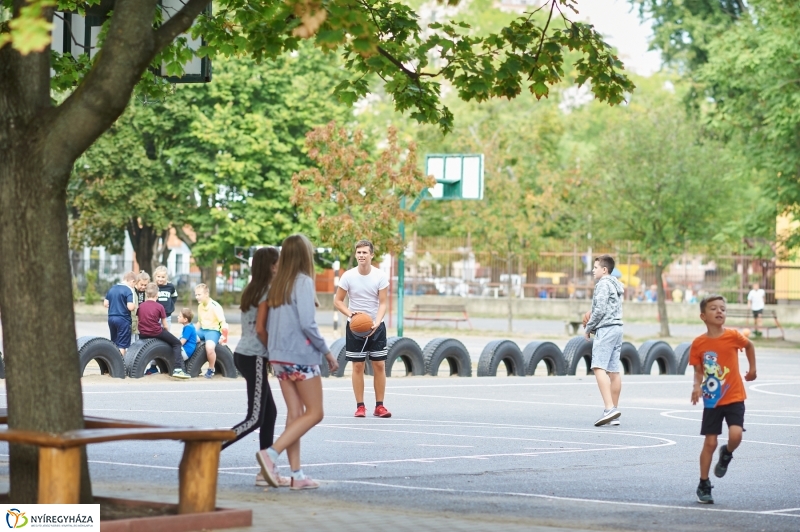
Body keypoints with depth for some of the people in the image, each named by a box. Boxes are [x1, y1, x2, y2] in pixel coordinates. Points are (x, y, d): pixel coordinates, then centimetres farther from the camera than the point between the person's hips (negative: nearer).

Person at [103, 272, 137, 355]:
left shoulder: (112, 289, 10)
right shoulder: (129, 290, -11)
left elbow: (105, 304, 13)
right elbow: (130, 307, -19)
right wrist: (135, 305, 2)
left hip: (111, 318, 6)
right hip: (123, 319, -6)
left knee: (114, 343, 16)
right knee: (122, 345, -1)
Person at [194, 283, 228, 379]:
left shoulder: (215, 306, -15)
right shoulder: (200, 306, 10)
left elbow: (223, 323, -18)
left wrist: (223, 336, -30)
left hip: (213, 330, -8)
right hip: (202, 330, 8)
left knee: (209, 347, -36)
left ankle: (211, 370, -11)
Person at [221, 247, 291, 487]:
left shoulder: (251, 291, 14)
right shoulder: (268, 292, -12)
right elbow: (260, 329, -17)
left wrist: (269, 356, 14)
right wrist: (274, 352, -6)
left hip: (243, 354, 9)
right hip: (255, 357, -9)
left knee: (269, 412, 12)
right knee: (255, 418, -7)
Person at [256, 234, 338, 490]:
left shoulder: (277, 284, 9)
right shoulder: (303, 282, -12)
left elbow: (269, 325, 10)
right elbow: (307, 323, -18)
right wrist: (327, 352, -9)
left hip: (279, 356, 7)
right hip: (301, 356, -7)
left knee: (295, 413, 9)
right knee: (314, 412, 0)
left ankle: (297, 474, 7)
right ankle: (271, 453, -15)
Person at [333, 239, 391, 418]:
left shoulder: (380, 276, -7)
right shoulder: (348, 276, -8)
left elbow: (383, 303, -8)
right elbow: (337, 301, -2)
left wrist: (376, 323, -24)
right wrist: (351, 314, -20)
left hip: (376, 326, 1)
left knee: (380, 365, 0)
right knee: (358, 366, 0)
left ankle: (379, 406, 6)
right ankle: (360, 406, 5)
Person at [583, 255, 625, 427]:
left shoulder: (603, 284, -8)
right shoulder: (616, 285, 21)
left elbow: (600, 310, -15)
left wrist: (589, 328, -3)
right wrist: (591, 315, 12)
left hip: (605, 329, -10)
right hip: (617, 328, 10)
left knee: (599, 367, -16)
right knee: (614, 370, 8)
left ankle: (609, 408, -29)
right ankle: (614, 412, 9)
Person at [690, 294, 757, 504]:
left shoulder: (732, 336, -8)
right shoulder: (699, 343, -6)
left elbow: (749, 346, 13)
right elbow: (699, 370, 2)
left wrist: (752, 369, 16)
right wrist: (697, 386, -16)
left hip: (734, 398, -1)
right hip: (712, 400, 1)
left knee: (735, 435, -20)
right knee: (710, 442, 1)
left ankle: (726, 455, 16)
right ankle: (704, 486, 15)